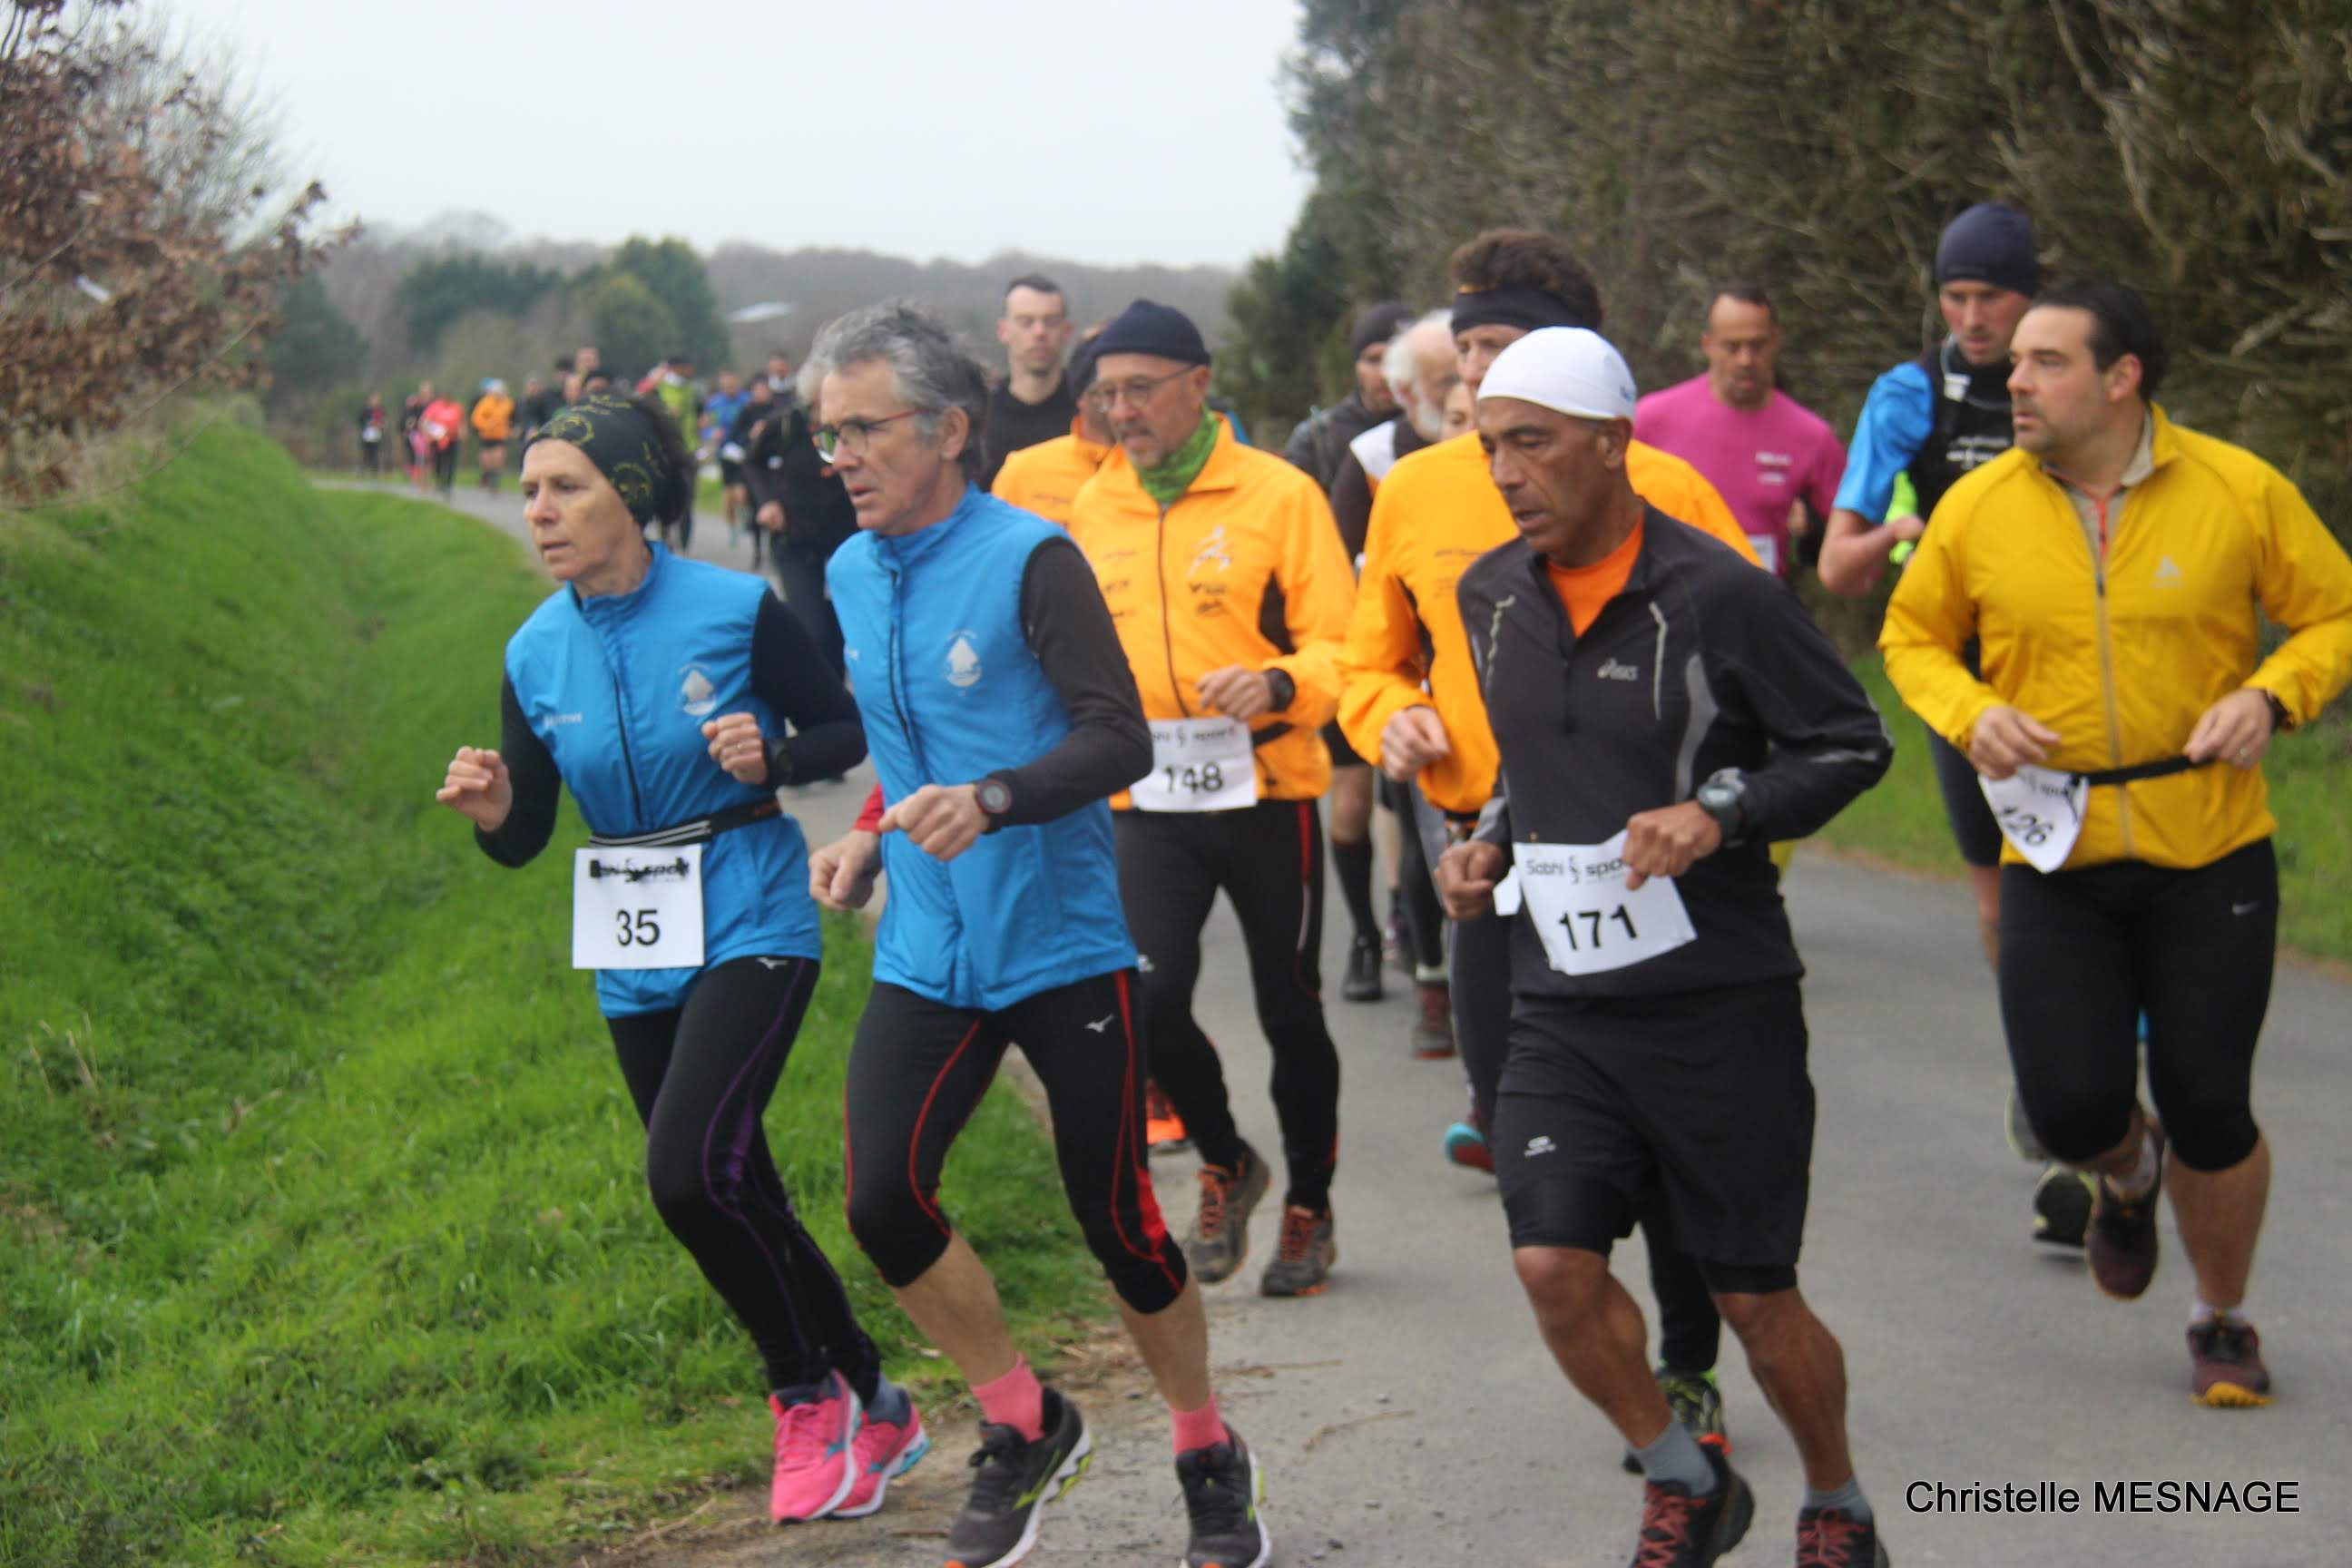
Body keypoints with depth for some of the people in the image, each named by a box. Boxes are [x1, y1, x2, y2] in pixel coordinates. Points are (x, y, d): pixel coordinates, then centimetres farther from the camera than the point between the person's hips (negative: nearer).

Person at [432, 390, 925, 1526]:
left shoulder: (734, 612, -11)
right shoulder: (536, 654, 2)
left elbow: (845, 732, 0)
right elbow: (521, 836, 6)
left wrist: (772, 756, -20)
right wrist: (489, 810, -16)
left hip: (749, 924, -6)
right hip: (632, 956, 6)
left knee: (688, 1170, -21)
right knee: (735, 1196, 11)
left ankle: (811, 1397, 1)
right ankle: (874, 1411, 30)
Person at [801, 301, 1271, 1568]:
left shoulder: (1030, 560, -12)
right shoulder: (852, 575, 8)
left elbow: (1120, 741, -18)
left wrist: (990, 801, -32)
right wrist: (874, 834, 9)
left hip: (1064, 949, -5)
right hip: (926, 954, 5)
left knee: (1115, 1220, 0)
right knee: (881, 1200, -10)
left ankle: (1209, 1456, 24)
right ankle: (1023, 1426, 12)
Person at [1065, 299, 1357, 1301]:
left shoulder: (1278, 494, -7)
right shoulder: (1092, 507, 6)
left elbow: (1339, 643, -8)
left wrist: (1277, 682, -27)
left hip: (1265, 794, -3)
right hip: (1150, 803, 3)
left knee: (1290, 1012, 8)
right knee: (1149, 1000, -11)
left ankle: (1309, 1208, 28)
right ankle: (1225, 1163, 18)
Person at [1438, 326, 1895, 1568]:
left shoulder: (1717, 594, -13)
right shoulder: (1491, 595, 5)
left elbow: (1854, 745, -7)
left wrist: (1720, 815, -20)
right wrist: (1491, 843, 5)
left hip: (1720, 1000, -5)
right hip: (1563, 1003, 5)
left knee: (1754, 1296, 3)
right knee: (1552, 1264, -9)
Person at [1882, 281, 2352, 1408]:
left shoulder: (2239, 491, -7)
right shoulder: (1977, 509, -3)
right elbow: (1912, 637, 11)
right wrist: (1968, 713, -9)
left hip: (2210, 857, -1)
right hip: (2056, 859, 1)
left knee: (2209, 1109, 1)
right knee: (2071, 1108, -6)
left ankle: (2224, 1325, 28)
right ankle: (2130, 1174, 34)